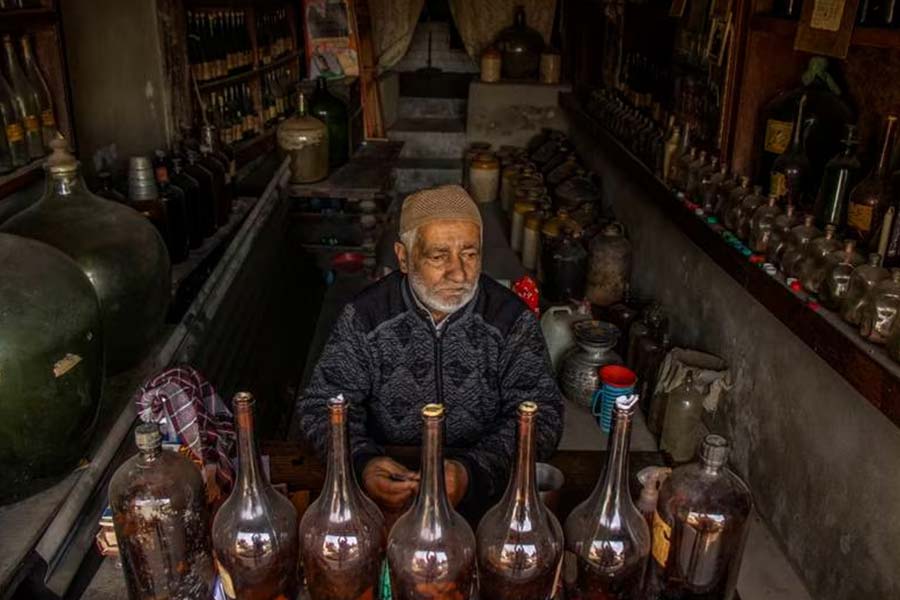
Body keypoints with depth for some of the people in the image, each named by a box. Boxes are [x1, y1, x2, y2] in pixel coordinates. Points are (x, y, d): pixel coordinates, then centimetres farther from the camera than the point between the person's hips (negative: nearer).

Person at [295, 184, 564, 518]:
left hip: (483, 492, 0)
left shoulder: (512, 318, -5)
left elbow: (540, 415, -8)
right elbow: (322, 405, -1)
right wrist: (361, 462, -23)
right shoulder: (365, 316, -3)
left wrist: (474, 469, -27)